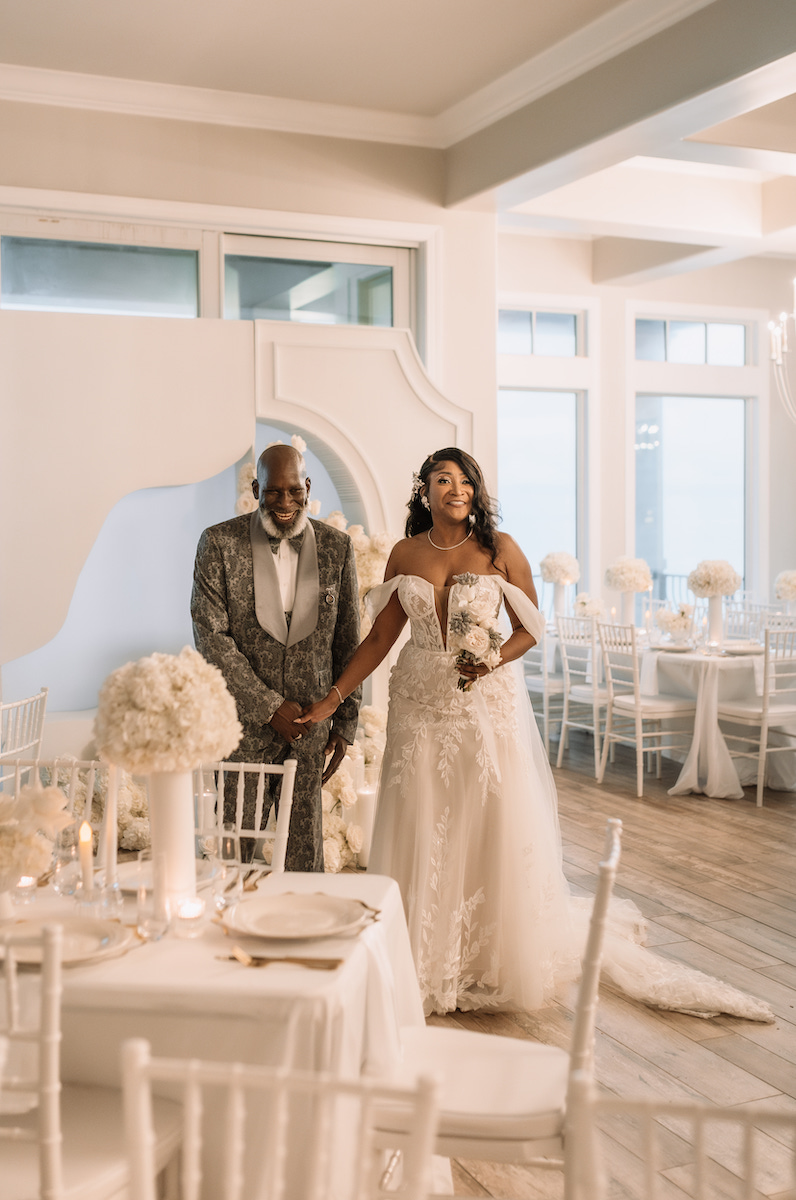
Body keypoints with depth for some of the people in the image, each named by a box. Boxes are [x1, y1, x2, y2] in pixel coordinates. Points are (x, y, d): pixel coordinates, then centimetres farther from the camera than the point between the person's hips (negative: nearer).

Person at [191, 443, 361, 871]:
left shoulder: (336, 547, 4)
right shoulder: (219, 543, -3)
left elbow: (348, 644, 9)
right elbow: (209, 637, -8)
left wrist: (345, 722, 8)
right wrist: (270, 707, -12)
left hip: (309, 725, 2)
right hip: (241, 721, -1)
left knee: (302, 854, 7)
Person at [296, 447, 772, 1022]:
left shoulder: (499, 548, -2)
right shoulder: (405, 554, 5)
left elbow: (530, 627, 1)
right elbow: (381, 635, 7)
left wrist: (492, 659, -18)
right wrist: (333, 697, 3)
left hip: (489, 702, -2)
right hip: (421, 705, 2)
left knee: (497, 832, 1)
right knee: (421, 836, 5)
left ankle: (501, 962, 19)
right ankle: (425, 966, 20)